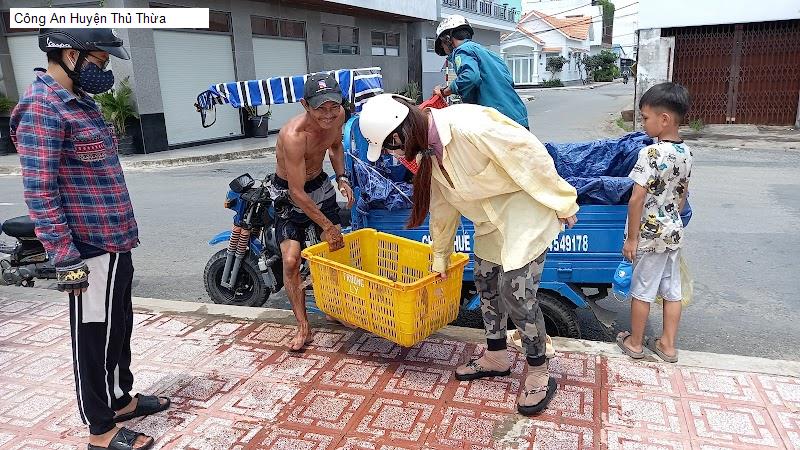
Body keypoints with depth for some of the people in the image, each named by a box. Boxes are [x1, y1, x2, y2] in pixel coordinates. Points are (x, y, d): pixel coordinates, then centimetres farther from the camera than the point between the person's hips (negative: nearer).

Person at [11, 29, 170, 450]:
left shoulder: (81, 102, 13)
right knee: (93, 339, 5)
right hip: (90, 250, -9)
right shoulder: (42, 108, -16)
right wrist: (66, 258, -22)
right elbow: (40, 192, -21)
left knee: (119, 327, 20)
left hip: (115, 243, 9)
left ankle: (121, 399, 38)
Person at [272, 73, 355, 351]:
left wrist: (341, 177, -6)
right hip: (288, 193, -6)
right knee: (291, 260, -13)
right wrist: (327, 226, -24)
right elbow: (297, 192, -30)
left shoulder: (338, 116, -15)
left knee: (337, 251, 6)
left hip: (320, 184, 6)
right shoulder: (294, 135, -35)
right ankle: (303, 327, 0)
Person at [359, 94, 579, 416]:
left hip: (525, 209, -9)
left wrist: (563, 204, -15)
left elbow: (530, 153, -25)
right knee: (485, 282, 14)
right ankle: (496, 358, 33)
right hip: (491, 216, 9)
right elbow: (442, 204, 11)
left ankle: (539, 374, 13)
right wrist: (440, 256, 20)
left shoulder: (467, 126, -31)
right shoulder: (428, 148, -2)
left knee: (516, 292, -8)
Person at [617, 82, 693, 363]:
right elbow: (682, 196, 12)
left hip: (650, 235, -7)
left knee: (642, 290, 7)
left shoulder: (651, 153, -21)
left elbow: (637, 199, -22)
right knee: (672, 290, 14)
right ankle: (667, 345, 26)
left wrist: (632, 237, -14)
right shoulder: (686, 153, 3)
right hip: (674, 232, 7)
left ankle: (635, 343, 23)